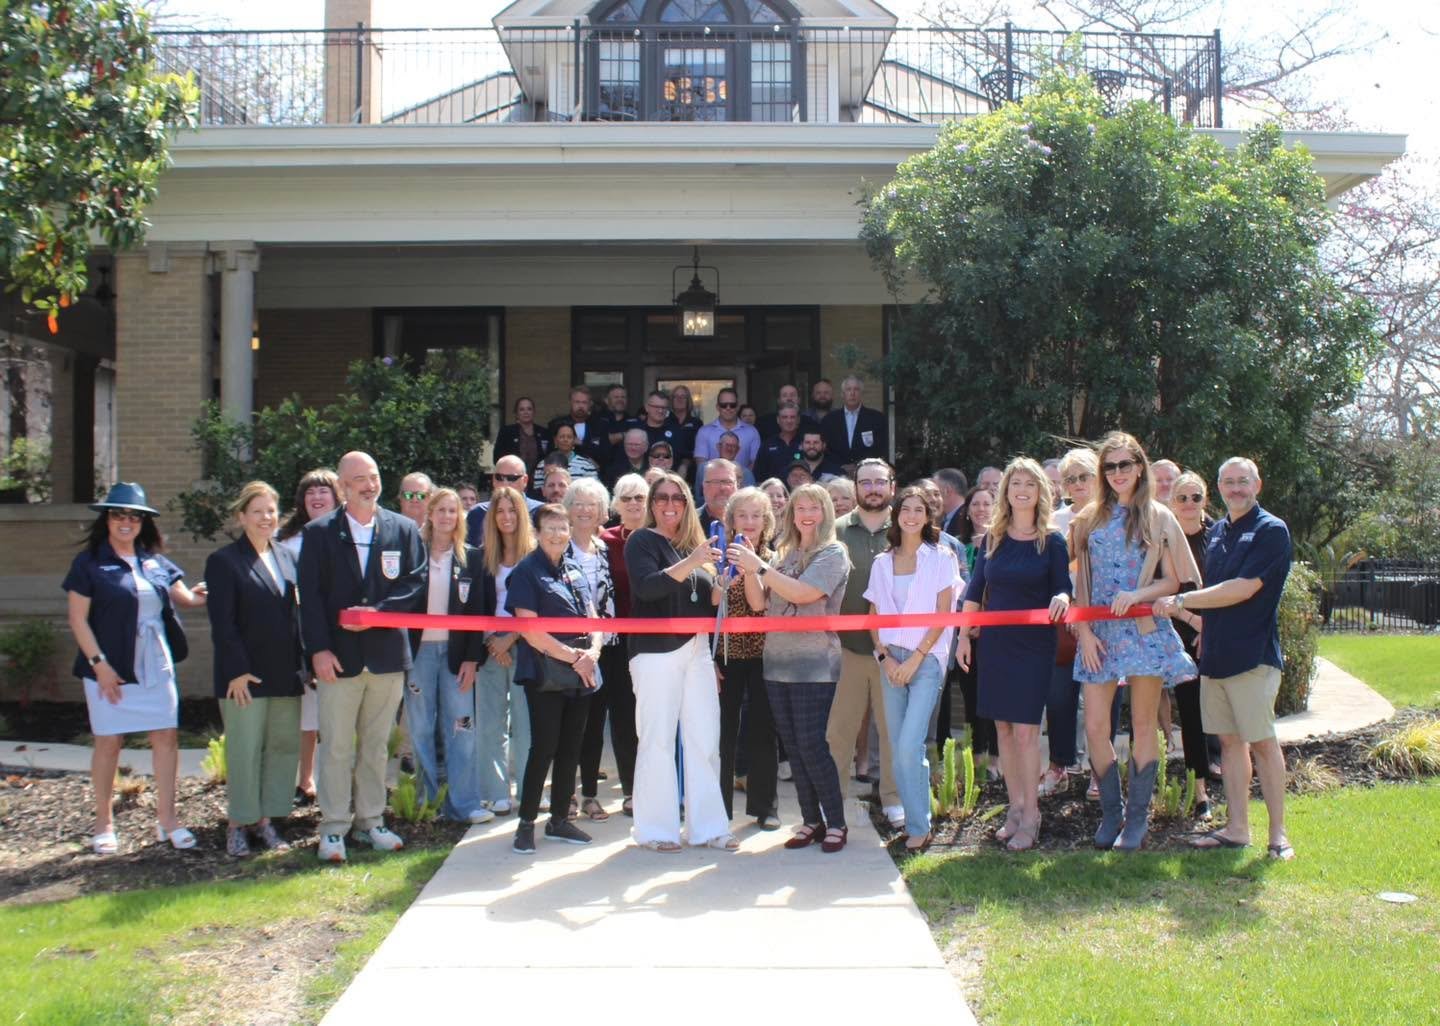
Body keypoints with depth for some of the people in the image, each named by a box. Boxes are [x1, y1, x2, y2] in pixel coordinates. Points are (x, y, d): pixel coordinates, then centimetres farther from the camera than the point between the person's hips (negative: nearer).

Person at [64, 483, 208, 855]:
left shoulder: (156, 562, 9)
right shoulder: (89, 562, -4)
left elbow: (185, 598, 6)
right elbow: (78, 618, -7)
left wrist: (209, 595, -17)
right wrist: (99, 663, -14)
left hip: (156, 666, 4)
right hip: (110, 669, -4)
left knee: (166, 737, 2)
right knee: (108, 742, 5)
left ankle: (167, 819, 11)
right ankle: (103, 823, 18)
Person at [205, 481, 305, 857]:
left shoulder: (288, 557, 12)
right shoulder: (224, 561, -4)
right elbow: (222, 623, -9)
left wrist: (303, 663, 7)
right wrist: (237, 671, -15)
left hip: (285, 674, 5)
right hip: (244, 674, -5)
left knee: (284, 746, 7)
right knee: (244, 751, 0)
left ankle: (265, 819, 18)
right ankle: (238, 825, 12)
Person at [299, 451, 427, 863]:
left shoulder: (403, 530, 6)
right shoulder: (319, 532, 1)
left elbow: (416, 583, 1)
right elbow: (310, 595, -3)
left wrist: (377, 612, -13)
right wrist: (318, 648, -11)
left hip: (387, 652, 2)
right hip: (339, 655, -2)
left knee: (376, 744, 11)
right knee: (336, 746, 1)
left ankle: (370, 821, 21)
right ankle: (333, 828, 9)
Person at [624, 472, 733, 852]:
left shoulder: (693, 544, 18)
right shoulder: (642, 541, 0)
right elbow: (646, 587, -17)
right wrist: (689, 564, -25)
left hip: (697, 651, 6)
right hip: (657, 652, -6)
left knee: (705, 739, 4)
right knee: (657, 740, -5)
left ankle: (708, 826, 10)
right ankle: (655, 830, 2)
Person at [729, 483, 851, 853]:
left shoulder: (833, 553, -4)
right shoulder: (782, 554, 12)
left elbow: (802, 593, -17)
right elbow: (758, 602, 8)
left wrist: (758, 566, -18)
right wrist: (749, 570, -8)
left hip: (814, 665, -6)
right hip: (777, 662, 6)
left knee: (811, 745, -8)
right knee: (792, 746, 8)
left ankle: (836, 823, 5)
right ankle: (811, 821, 17)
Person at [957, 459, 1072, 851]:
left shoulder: (1052, 541, -1)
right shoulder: (992, 538, 7)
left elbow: (1063, 589, -2)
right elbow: (975, 591, 10)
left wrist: (1061, 599, -25)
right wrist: (964, 635, 4)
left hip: (1034, 645, -3)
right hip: (995, 642, 3)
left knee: (1025, 729, -6)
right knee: (1003, 727, 7)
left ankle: (1030, 816, 2)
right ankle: (1015, 807, 18)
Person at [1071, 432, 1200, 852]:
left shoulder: (1158, 518, 3)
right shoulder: (1090, 519, 8)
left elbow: (1173, 582, 1)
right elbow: (1081, 583, 7)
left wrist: (1137, 595, -17)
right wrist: (1083, 630, -2)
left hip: (1145, 631, -2)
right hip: (1099, 633, 2)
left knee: (1143, 726, 3)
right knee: (1095, 727, -2)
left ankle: (1137, 817, 13)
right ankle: (1111, 813, 15)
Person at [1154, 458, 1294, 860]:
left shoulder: (1271, 530, -9)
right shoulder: (1217, 532, 14)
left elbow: (1244, 589, -17)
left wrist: (1181, 602, -16)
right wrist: (1204, 633, 10)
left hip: (1253, 655, -7)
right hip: (1215, 654, 7)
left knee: (1261, 741, -4)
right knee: (1229, 740, 9)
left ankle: (1278, 833, 3)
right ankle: (1237, 828, 15)